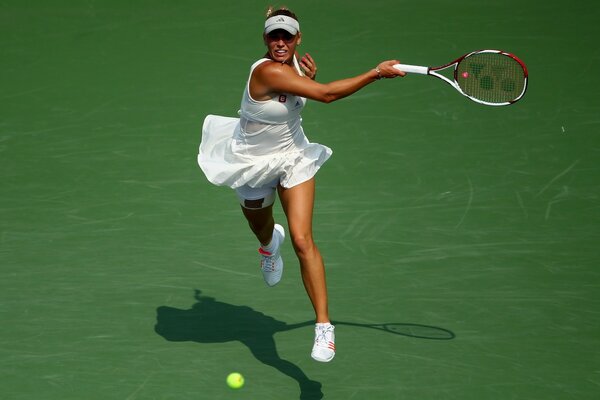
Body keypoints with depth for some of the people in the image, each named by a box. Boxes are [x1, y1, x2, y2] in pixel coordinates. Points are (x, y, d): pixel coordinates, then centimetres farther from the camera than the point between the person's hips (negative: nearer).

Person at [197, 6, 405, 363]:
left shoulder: (297, 64, -9)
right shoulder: (268, 71, -31)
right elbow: (325, 94, -38)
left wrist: (310, 77, -8)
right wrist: (376, 74, -33)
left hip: (293, 156, 3)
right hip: (253, 164, -3)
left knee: (302, 241, -15)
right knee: (262, 231, 26)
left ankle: (324, 325, -15)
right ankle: (271, 242, 68)